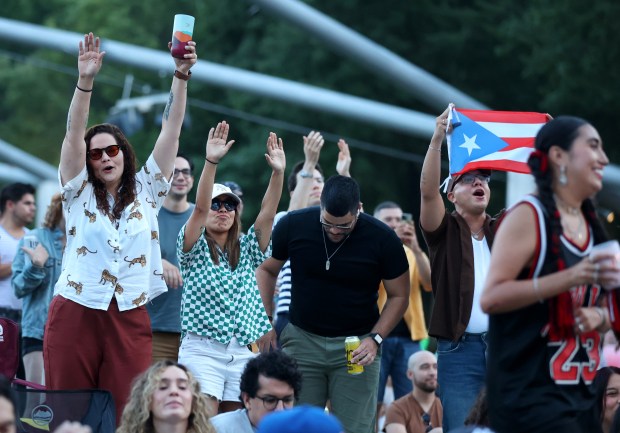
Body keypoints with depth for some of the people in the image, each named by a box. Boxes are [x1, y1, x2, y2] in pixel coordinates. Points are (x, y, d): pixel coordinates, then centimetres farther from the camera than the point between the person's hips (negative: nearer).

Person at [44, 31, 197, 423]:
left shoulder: (146, 192, 11)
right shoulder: (79, 194, 7)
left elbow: (172, 131, 4)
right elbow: (74, 135, -6)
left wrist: (182, 75, -6)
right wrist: (85, 80, -19)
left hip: (130, 319, 1)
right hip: (76, 314, -1)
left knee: (127, 414, -6)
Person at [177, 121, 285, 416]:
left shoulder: (246, 250, 16)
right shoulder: (195, 249, 3)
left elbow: (267, 214, 3)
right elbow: (199, 208, -12)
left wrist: (278, 173, -12)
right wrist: (211, 162, -25)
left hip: (243, 354, 4)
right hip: (202, 349, -4)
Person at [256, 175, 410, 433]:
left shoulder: (382, 240, -10)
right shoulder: (293, 225, -7)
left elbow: (399, 296, 1)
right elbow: (266, 269, 10)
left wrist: (375, 339, -13)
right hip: (302, 339, 2)